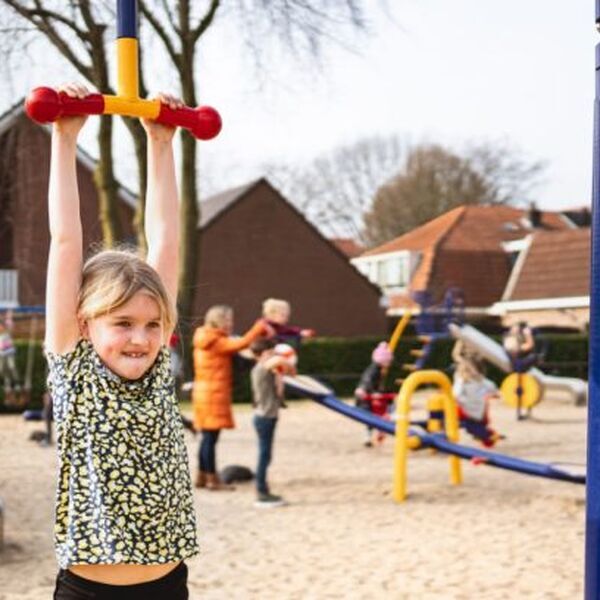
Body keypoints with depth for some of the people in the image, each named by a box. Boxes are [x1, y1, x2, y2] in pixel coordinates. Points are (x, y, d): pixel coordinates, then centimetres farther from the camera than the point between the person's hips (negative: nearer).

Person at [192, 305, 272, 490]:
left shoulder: (205, 341, 15)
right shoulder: (216, 342, -14)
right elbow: (242, 343, -23)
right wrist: (260, 327, -14)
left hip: (204, 394, 10)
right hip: (214, 395, -10)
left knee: (207, 438, 14)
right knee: (211, 437, -6)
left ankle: (202, 476, 19)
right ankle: (213, 479, -2)